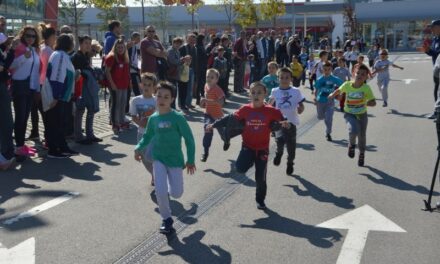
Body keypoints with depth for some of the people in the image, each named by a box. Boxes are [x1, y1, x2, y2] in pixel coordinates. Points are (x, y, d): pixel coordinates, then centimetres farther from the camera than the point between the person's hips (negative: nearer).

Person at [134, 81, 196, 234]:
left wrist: (190, 160, -10)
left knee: (176, 193, 6)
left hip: (175, 159, -2)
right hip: (158, 159, 2)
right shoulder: (153, 118, -3)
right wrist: (139, 148, -2)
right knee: (160, 192, -9)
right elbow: (148, 136, 14)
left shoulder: (177, 118, -16)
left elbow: (189, 138, -11)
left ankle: (168, 188, 43)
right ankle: (166, 219, 15)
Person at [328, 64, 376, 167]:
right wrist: (332, 95, 28)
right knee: (353, 131, -28)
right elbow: (339, 90, 9)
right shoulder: (347, 85, -13)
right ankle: (351, 145, 7)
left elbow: (373, 102, -18)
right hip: (349, 114, 0)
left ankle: (362, 154, 44)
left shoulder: (366, 88, -18)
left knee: (362, 136, 14)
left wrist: (365, 103, -39)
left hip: (362, 115, 0)